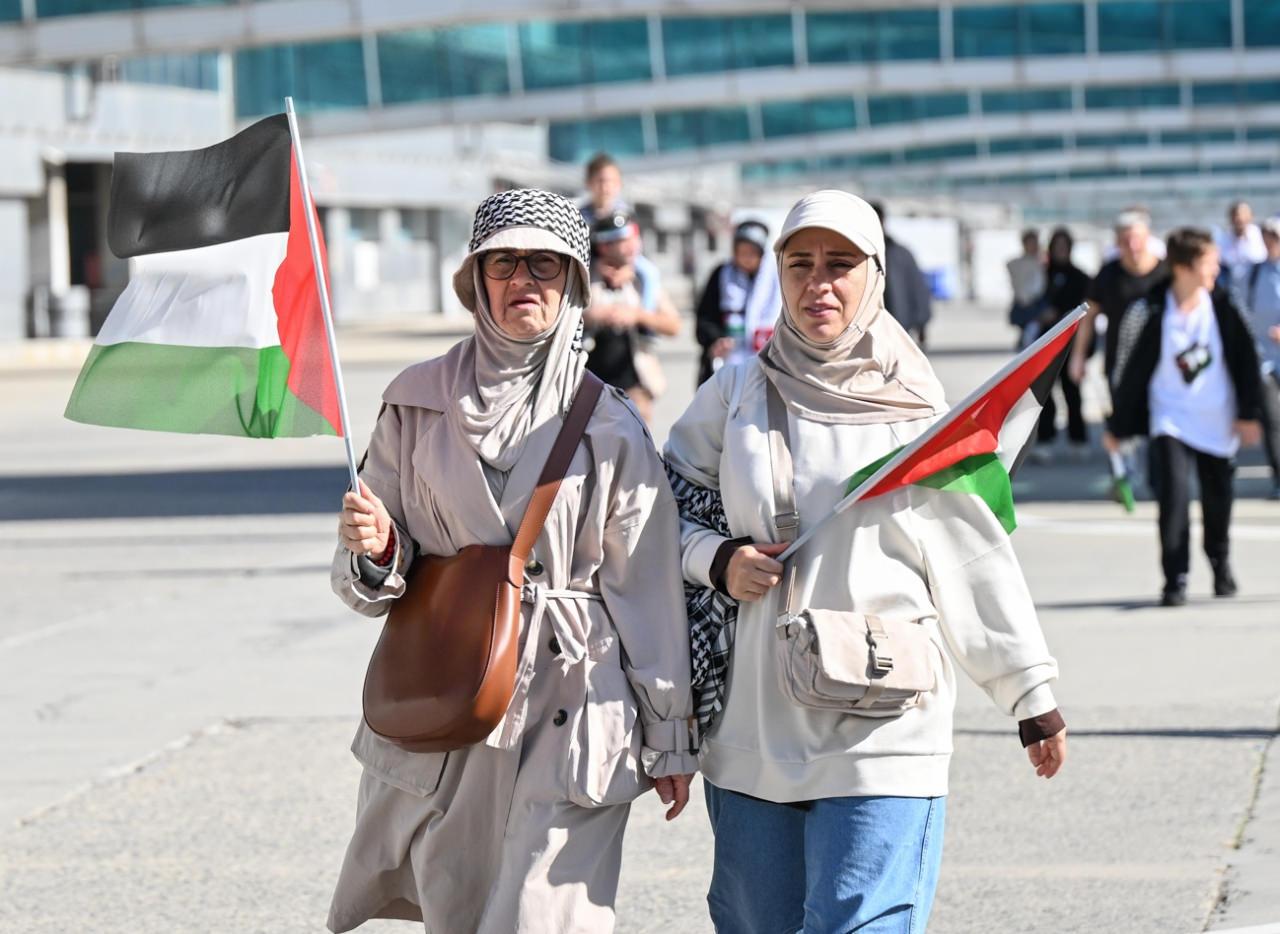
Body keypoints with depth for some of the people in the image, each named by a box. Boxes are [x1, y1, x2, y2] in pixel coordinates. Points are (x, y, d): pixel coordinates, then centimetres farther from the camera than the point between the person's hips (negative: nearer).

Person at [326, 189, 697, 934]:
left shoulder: (609, 425, 0)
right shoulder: (418, 403, 6)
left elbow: (648, 589, 4)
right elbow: (369, 585, 9)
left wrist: (668, 739, 6)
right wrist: (374, 551, -14)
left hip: (570, 717, -3)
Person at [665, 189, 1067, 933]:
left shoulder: (917, 412, 2)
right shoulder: (736, 395, 7)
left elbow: (977, 561, 5)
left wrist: (1033, 694, 5)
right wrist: (716, 560, -5)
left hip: (881, 740, -3)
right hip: (750, 729, 3)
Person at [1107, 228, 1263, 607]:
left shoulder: (1222, 306, -8)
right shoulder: (1150, 313, -14)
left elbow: (1245, 358, 2)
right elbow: (1131, 371, -6)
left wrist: (1248, 413, 2)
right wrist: (1116, 427, 0)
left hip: (1218, 420, 3)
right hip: (1171, 420, -2)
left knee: (1218, 497, 13)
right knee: (1173, 493, -17)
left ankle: (1220, 563, 39)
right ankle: (1175, 580, -9)